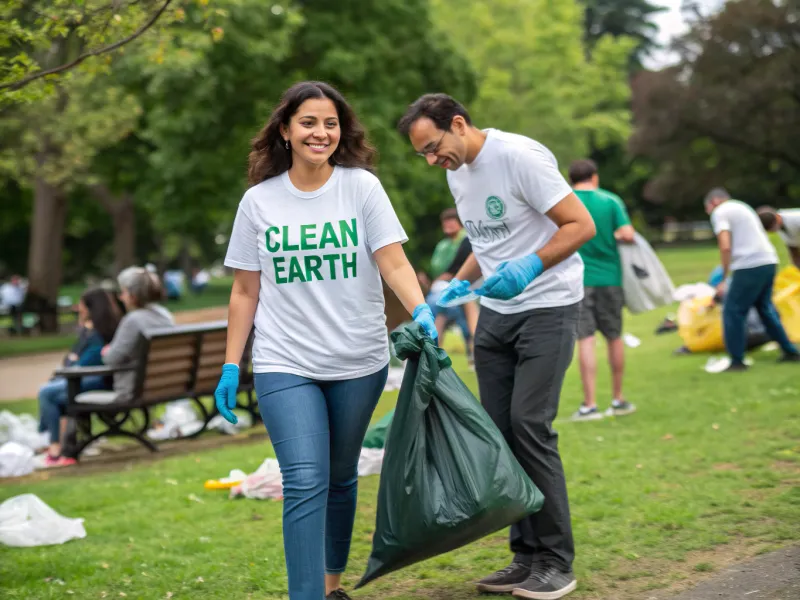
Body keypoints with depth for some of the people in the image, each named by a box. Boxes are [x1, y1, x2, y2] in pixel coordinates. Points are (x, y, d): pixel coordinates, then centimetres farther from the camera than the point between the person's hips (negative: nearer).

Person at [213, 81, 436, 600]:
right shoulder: (259, 201, 2)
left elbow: (394, 262, -9)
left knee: (342, 478, 14)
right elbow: (245, 292, 6)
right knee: (305, 481, -13)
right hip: (285, 365, -1)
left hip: (359, 362, 1)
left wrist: (421, 311, -27)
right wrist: (231, 368, 3)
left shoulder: (361, 186, -1)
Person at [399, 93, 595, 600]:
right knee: (499, 430, 4)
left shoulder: (519, 156, -16)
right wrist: (460, 283, 6)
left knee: (529, 425, -13)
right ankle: (528, 556, 13)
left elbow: (581, 224, -18)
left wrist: (528, 267, -30)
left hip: (548, 307, -8)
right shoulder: (457, 172, 10)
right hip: (496, 312, 8)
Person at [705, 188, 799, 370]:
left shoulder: (719, 213, -1)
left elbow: (726, 247, -14)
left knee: (733, 312, -1)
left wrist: (724, 279, -7)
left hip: (749, 266, -9)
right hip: (769, 261, 9)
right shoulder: (742, 207, 26)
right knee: (765, 308, 21)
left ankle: (737, 361, 0)